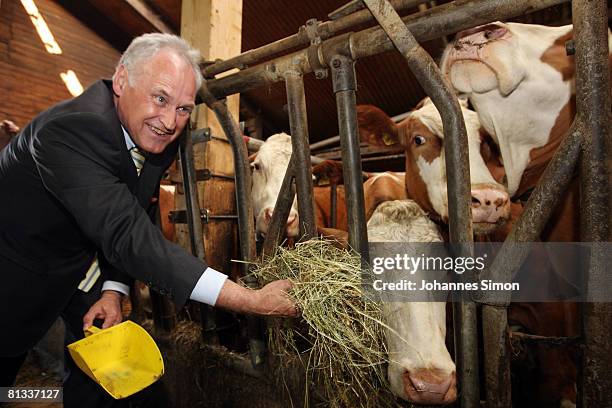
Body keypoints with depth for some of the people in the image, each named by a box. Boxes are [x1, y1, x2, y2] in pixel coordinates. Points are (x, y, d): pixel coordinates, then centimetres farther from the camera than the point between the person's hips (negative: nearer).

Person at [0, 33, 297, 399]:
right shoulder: (73, 130, -33)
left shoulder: (157, 136, -8)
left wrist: (114, 291, -8)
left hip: (71, 272, 7)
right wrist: (254, 301, -45)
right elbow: (128, 235, -41)